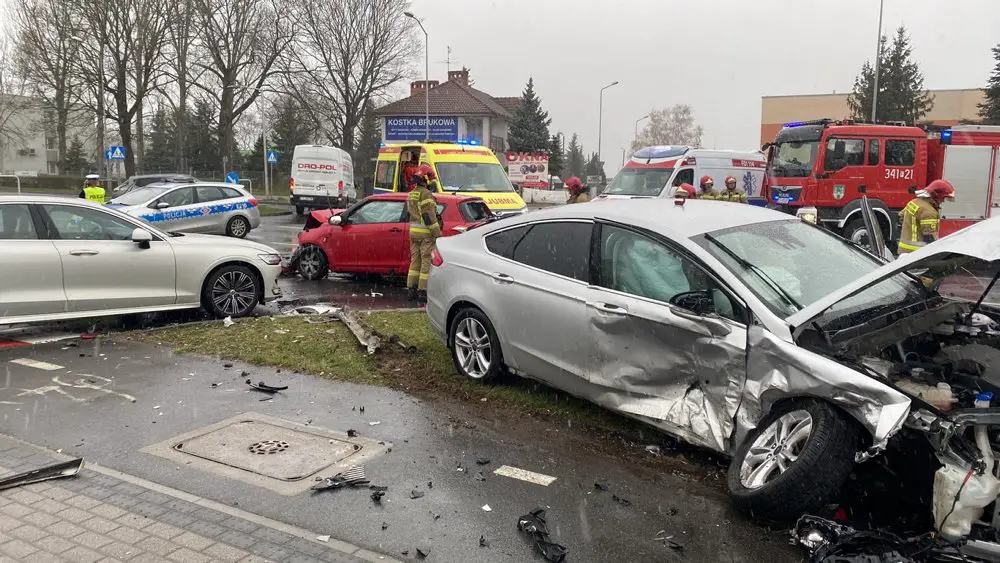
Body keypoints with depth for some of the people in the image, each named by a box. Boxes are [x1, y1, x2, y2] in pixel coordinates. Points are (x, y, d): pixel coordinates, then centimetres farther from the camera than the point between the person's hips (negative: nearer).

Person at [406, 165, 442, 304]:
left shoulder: (411, 194, 15)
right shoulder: (426, 194, -14)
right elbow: (430, 217, -18)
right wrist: (438, 235, -16)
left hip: (413, 231, 9)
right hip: (425, 233, -9)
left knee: (415, 261, 13)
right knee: (427, 262, -4)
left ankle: (411, 290, 15)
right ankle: (422, 293, -4)